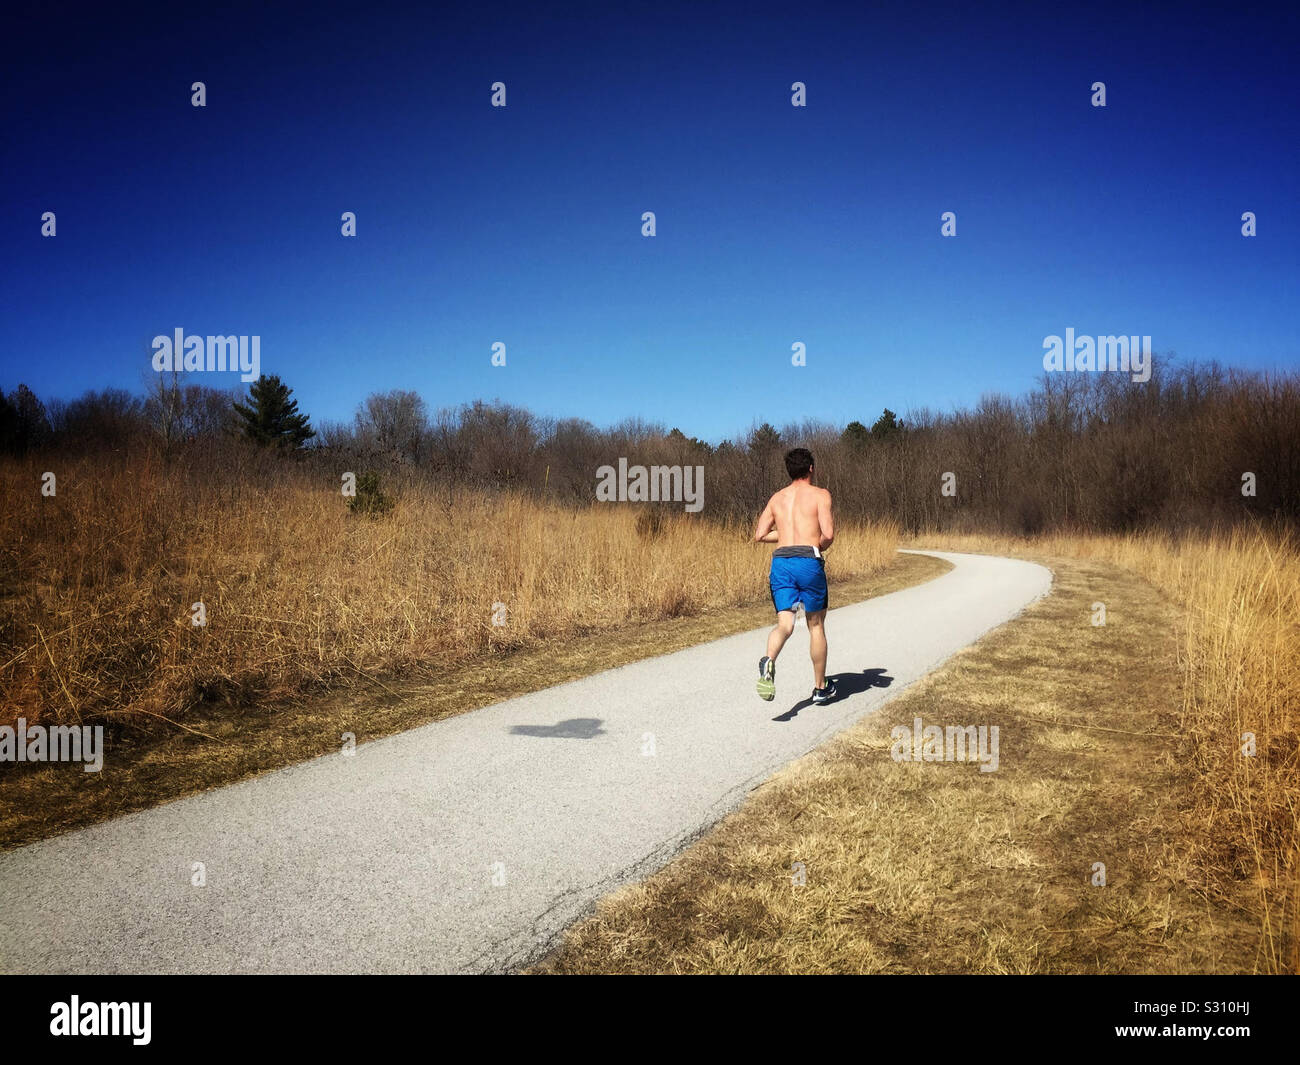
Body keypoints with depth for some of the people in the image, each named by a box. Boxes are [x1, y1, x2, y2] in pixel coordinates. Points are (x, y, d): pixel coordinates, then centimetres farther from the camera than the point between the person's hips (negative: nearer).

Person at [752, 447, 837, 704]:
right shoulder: (820, 495, 3)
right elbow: (828, 534, -9)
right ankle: (820, 687, 23)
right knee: (816, 625, 12)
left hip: (781, 562, 3)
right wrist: (818, 545, 14)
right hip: (809, 561, -3)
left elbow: (759, 535, 12)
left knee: (784, 624, -1)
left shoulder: (777, 498, 17)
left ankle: (769, 660, -34)